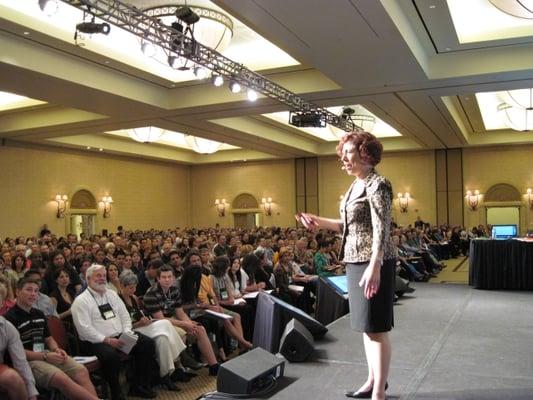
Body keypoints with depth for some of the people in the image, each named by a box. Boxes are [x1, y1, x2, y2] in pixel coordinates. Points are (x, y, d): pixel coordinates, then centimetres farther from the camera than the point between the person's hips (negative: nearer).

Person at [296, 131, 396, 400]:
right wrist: (318, 222, 9)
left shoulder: (377, 184, -12)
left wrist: (374, 266, -27)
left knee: (376, 327, -3)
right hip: (354, 262, 9)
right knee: (366, 325, 17)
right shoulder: (355, 186, 15)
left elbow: (381, 229, -20)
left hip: (373, 263, -9)